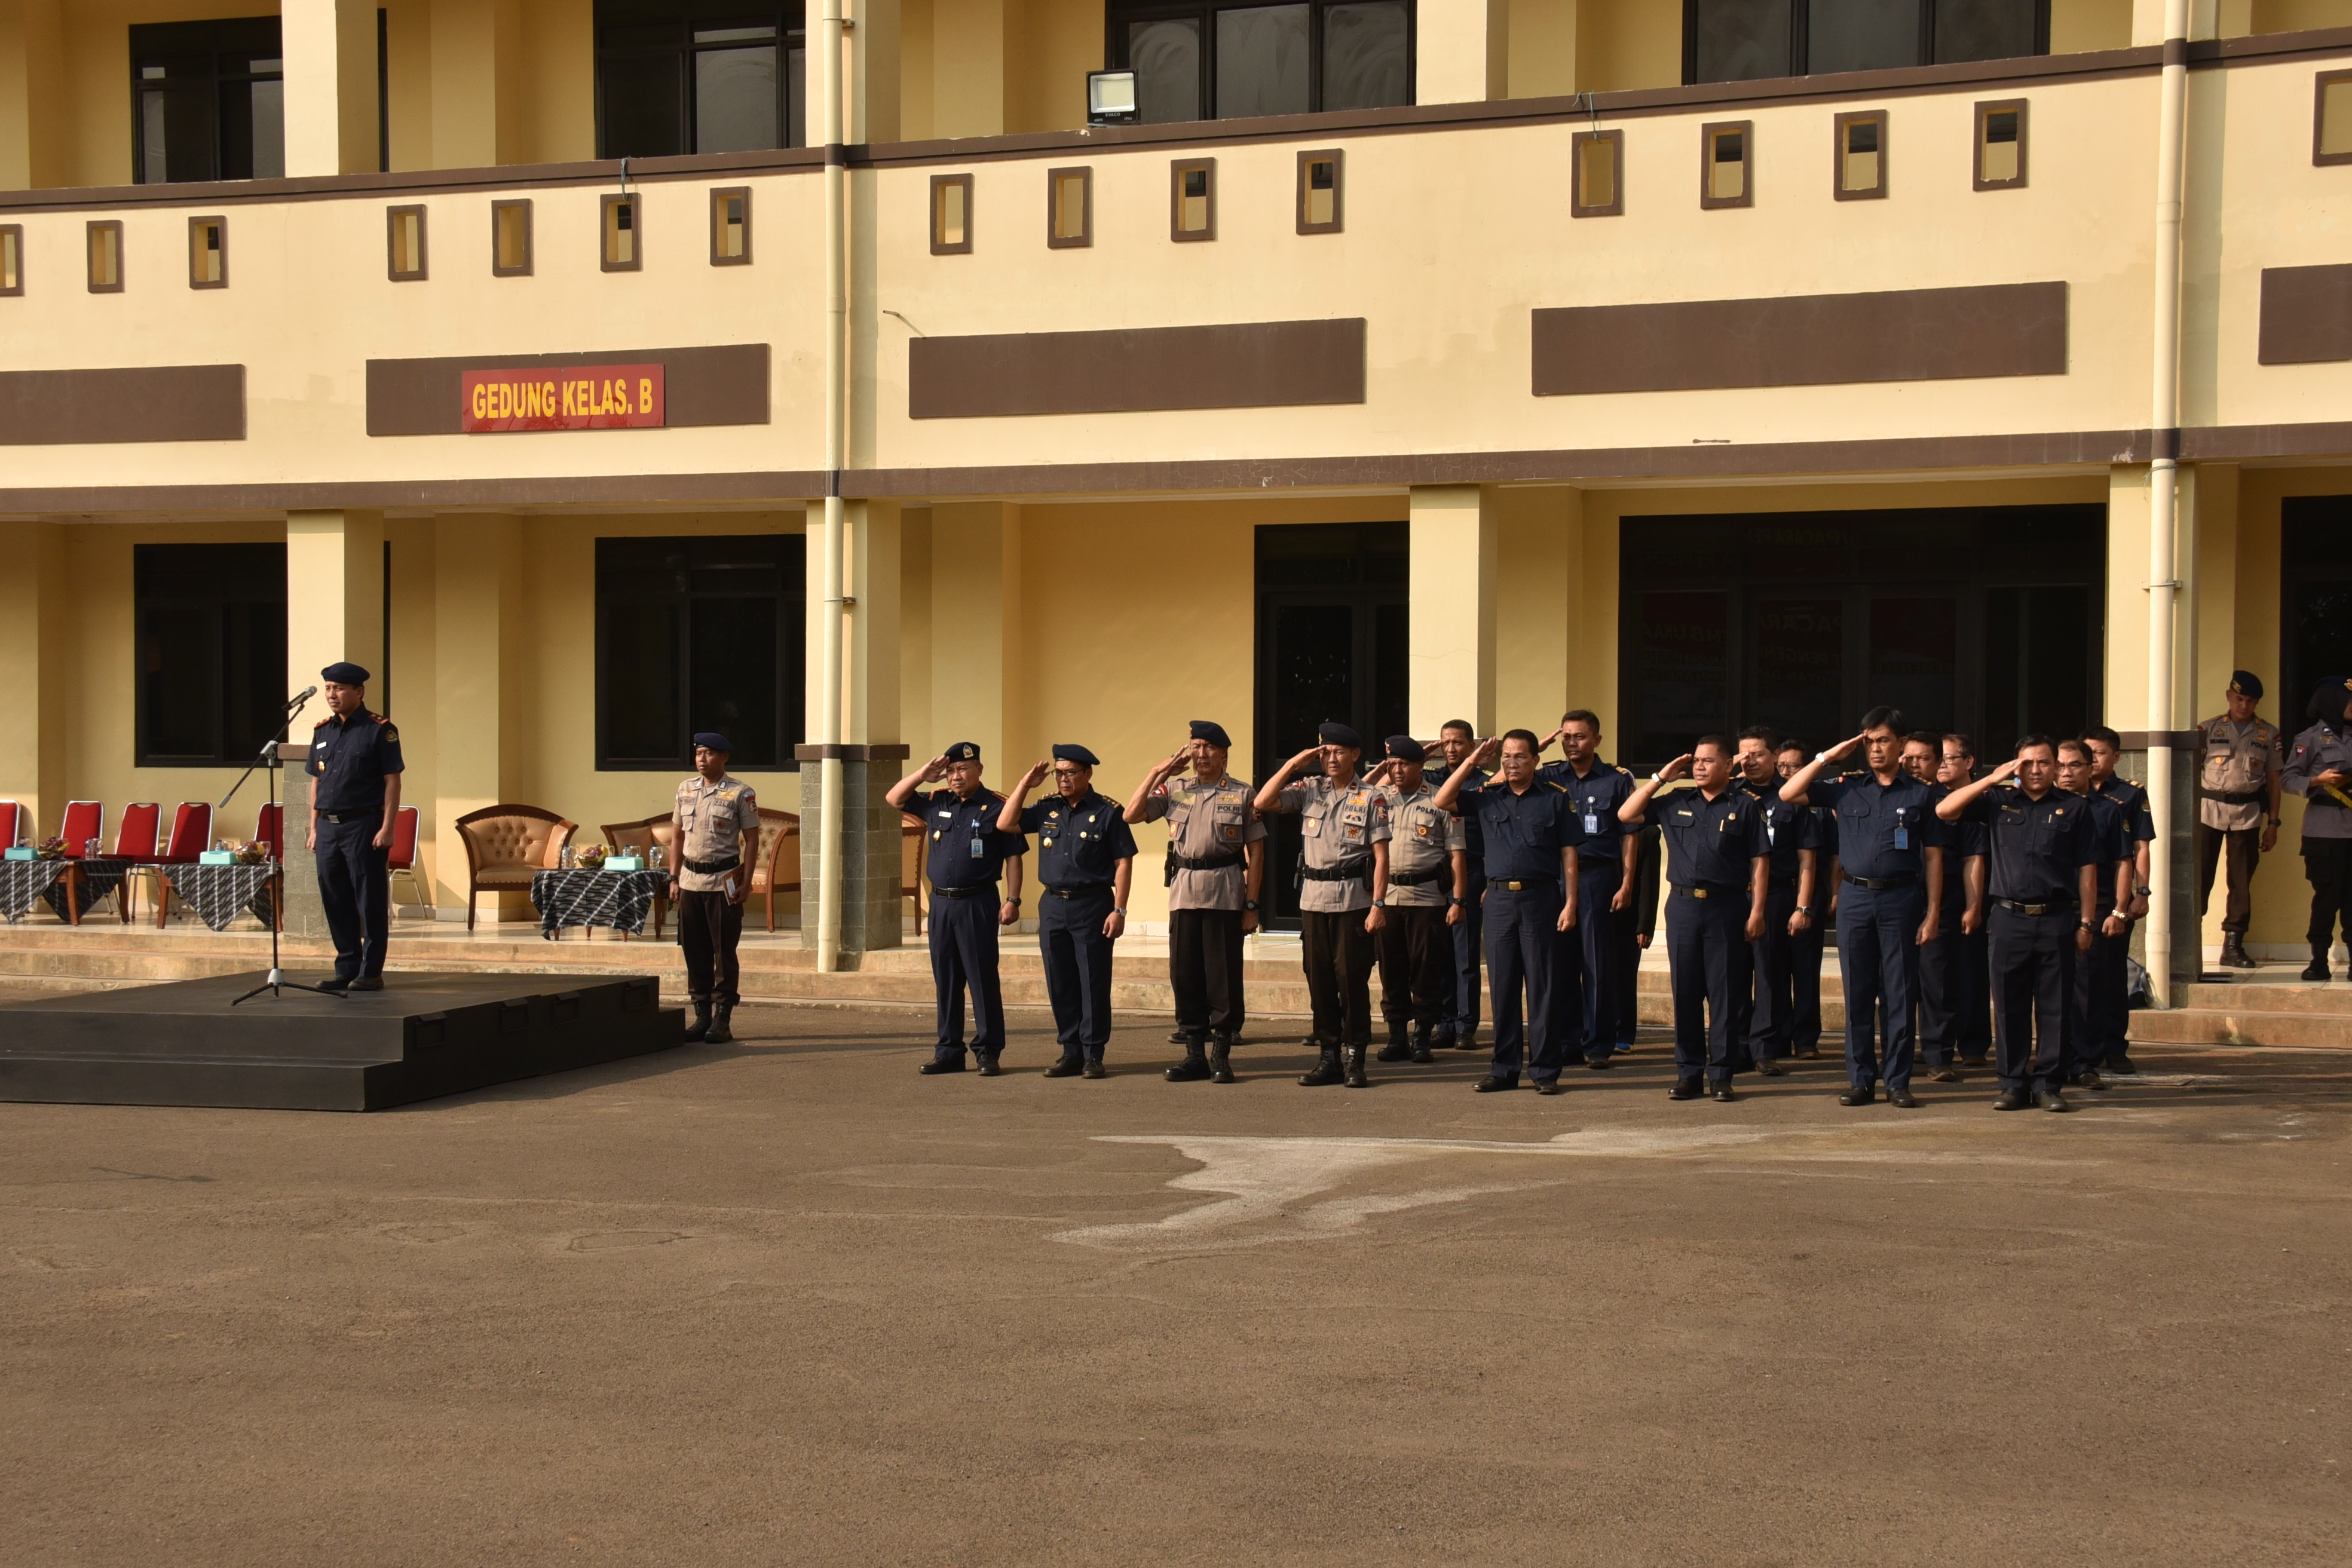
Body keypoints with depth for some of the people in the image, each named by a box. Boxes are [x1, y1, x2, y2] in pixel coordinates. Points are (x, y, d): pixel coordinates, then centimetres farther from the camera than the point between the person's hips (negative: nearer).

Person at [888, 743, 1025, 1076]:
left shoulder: (996, 807, -3)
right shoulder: (935, 804, 11)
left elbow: (1013, 857, -3)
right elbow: (895, 799, 18)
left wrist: (1012, 900, -10)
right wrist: (923, 774, 4)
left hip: (978, 904, -5)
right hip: (941, 902, 5)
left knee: (983, 979, -3)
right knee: (946, 980, 9)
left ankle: (989, 1052, 2)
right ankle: (949, 1052, 16)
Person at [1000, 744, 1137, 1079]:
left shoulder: (1108, 813, -3)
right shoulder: (1047, 811, 11)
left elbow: (1123, 863, -5)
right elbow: (1005, 825, 9)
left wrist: (1119, 910, -12)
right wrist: (1025, 785, 4)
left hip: (1092, 906, -5)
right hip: (1052, 904, 5)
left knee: (1094, 983, -2)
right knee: (1060, 985, 8)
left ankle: (1093, 1055, 4)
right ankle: (1071, 1053, 16)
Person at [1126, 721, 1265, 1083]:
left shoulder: (1241, 795, 4)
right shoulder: (1174, 790, 11)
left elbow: (1255, 851, 2)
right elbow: (1132, 815, 0)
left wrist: (1251, 904, -5)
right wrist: (1157, 773, -3)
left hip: (1225, 894, -3)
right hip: (1183, 893, 3)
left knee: (1224, 974, 0)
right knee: (1184, 973, 5)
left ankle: (1222, 1054, 8)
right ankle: (1194, 1054, 13)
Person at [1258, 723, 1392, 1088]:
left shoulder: (1371, 797, -2)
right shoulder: (1309, 790, 9)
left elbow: (1381, 854, -5)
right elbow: (1263, 803, -1)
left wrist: (1378, 904, -12)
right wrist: (1293, 765, -3)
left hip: (1353, 901, -4)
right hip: (1313, 898, 4)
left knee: (1352, 979, -2)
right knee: (1319, 980, 7)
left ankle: (1354, 1058, 5)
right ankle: (1328, 1056, 14)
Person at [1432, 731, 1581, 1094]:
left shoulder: (1555, 798, 2)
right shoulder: (1487, 796, 10)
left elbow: (1568, 854, 1)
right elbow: (1442, 802, 3)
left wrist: (1570, 904, -6)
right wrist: (1471, 763, -1)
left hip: (1540, 897, -3)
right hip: (1499, 898, 3)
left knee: (1543, 986, 0)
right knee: (1502, 986, 7)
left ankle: (1545, 1071, 5)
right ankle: (1503, 1069, 13)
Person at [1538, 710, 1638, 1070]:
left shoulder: (1616, 780, 1)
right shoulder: (1549, 778, 9)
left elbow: (1629, 835, 0)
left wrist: (1626, 884, -6)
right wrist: (1539, 748, -4)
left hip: (1598, 877, -3)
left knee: (1598, 964, 0)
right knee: (1561, 962, 6)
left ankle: (1599, 1045, 5)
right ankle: (1567, 1039, 15)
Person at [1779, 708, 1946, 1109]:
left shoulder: (1920, 795, 4)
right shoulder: (1846, 790, 9)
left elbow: (1933, 858, 4)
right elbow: (1788, 794, 4)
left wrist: (1932, 914, -3)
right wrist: (1827, 757, 1)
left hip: (1901, 899, -2)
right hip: (1855, 898, 2)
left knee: (1899, 994, 1)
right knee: (1857, 995, 4)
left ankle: (1897, 1082, 7)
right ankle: (1861, 1080, 11)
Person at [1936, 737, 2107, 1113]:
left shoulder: (2073, 809, 7)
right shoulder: (1998, 802, 9)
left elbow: (2087, 869, 7)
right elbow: (1945, 810, 0)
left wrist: (2085, 923, 1)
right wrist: (1991, 780, -2)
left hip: (2057, 919, -1)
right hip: (2009, 917, 1)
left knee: (2054, 1006, 2)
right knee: (2009, 1006, 3)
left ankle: (2048, 1084, 9)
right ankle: (2013, 1083, 10)